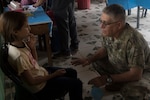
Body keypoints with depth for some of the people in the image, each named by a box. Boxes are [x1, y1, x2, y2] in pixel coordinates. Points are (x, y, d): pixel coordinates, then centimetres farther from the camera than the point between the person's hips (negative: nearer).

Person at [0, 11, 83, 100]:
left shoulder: (21, 42, -9)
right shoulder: (19, 55, -35)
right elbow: (32, 81, -24)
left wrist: (33, 47, -13)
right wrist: (54, 75, -15)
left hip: (40, 72, 8)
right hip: (40, 87, -8)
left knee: (72, 73, 18)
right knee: (76, 83, -2)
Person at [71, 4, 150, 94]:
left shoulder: (133, 41, -40)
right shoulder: (108, 32, -20)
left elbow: (136, 74, -37)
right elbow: (104, 49, 1)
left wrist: (108, 79, -35)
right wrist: (89, 59, -17)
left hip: (140, 72, -6)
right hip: (118, 65, 7)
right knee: (96, 62, -3)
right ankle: (118, 82, 12)